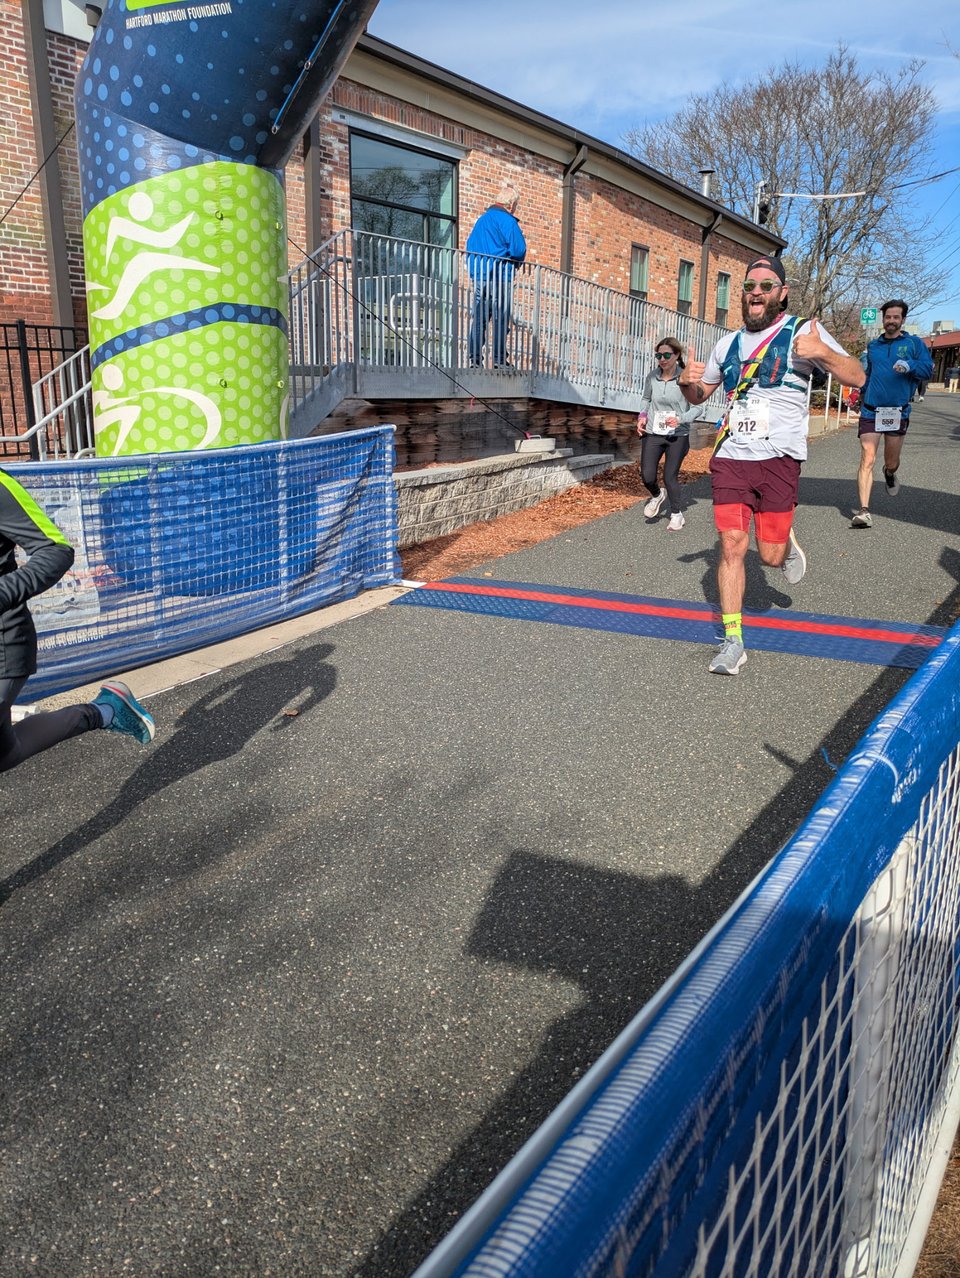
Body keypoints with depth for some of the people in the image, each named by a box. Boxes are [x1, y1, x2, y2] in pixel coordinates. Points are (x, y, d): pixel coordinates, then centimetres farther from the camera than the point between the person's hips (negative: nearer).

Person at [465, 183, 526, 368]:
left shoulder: (481, 219, 16)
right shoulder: (507, 220, -8)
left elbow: (470, 245, 19)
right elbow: (518, 249, -14)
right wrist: (517, 262, 6)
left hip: (479, 277, 7)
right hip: (500, 277, -7)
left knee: (478, 318, 7)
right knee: (501, 320, -4)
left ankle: (473, 359, 5)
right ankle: (499, 360, -5)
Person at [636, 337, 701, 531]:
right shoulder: (652, 377, 0)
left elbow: (697, 407, -7)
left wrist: (680, 419, -23)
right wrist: (642, 415, 1)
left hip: (677, 435, -3)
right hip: (652, 434, 3)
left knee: (670, 477, 0)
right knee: (647, 476, -4)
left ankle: (676, 514, 23)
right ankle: (658, 495, 32)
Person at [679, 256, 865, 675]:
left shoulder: (803, 331, 2)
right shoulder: (728, 343, 15)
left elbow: (856, 377, -6)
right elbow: (698, 395, 27)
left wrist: (822, 352, -25)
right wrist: (687, 382, 2)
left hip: (779, 457, -3)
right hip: (730, 456, 3)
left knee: (770, 555, -3)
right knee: (731, 545, -6)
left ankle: (788, 544, 36)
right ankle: (733, 642, 2)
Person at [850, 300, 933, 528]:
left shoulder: (914, 343, 4)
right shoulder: (873, 346, 12)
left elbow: (928, 370, -6)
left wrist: (909, 365, -24)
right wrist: (862, 391, 12)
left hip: (898, 413, 0)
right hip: (871, 412, 1)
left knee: (892, 463, 11)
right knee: (867, 460, -14)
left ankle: (889, 474, 51)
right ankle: (864, 511, -18)